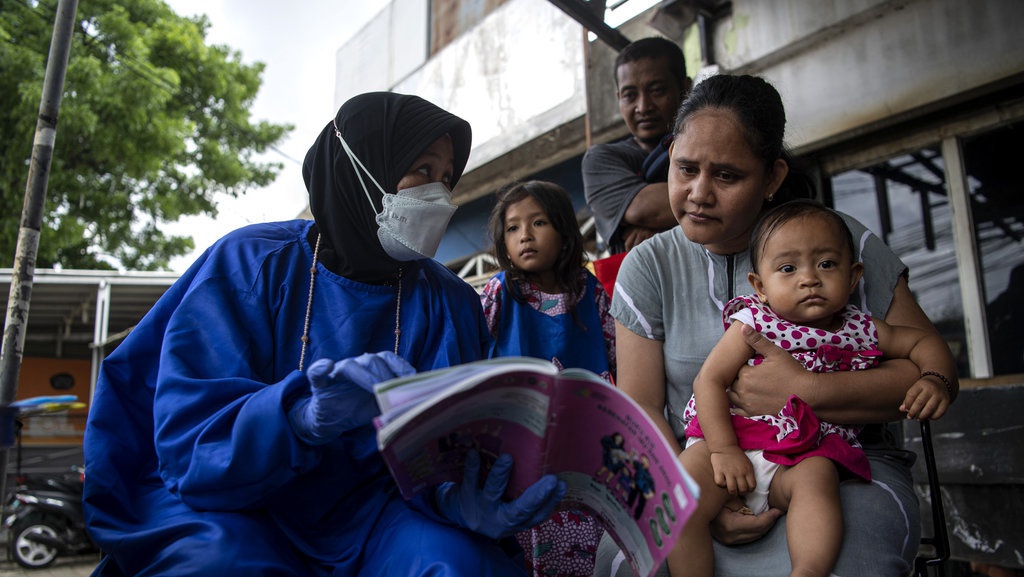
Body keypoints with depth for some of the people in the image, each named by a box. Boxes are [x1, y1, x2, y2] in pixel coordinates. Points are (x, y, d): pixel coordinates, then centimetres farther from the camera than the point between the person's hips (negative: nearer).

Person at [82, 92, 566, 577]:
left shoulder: (448, 301, 2)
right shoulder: (251, 263, -6)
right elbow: (188, 436, -16)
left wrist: (455, 493, -32)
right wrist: (306, 415, -37)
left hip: (366, 512, 2)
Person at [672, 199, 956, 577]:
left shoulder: (861, 332, 8)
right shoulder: (754, 324, -2)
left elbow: (924, 341, 20)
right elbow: (709, 381, -7)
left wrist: (935, 379, -4)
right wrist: (723, 449, -17)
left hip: (808, 455, 2)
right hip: (731, 440, -1)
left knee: (817, 478, -33)